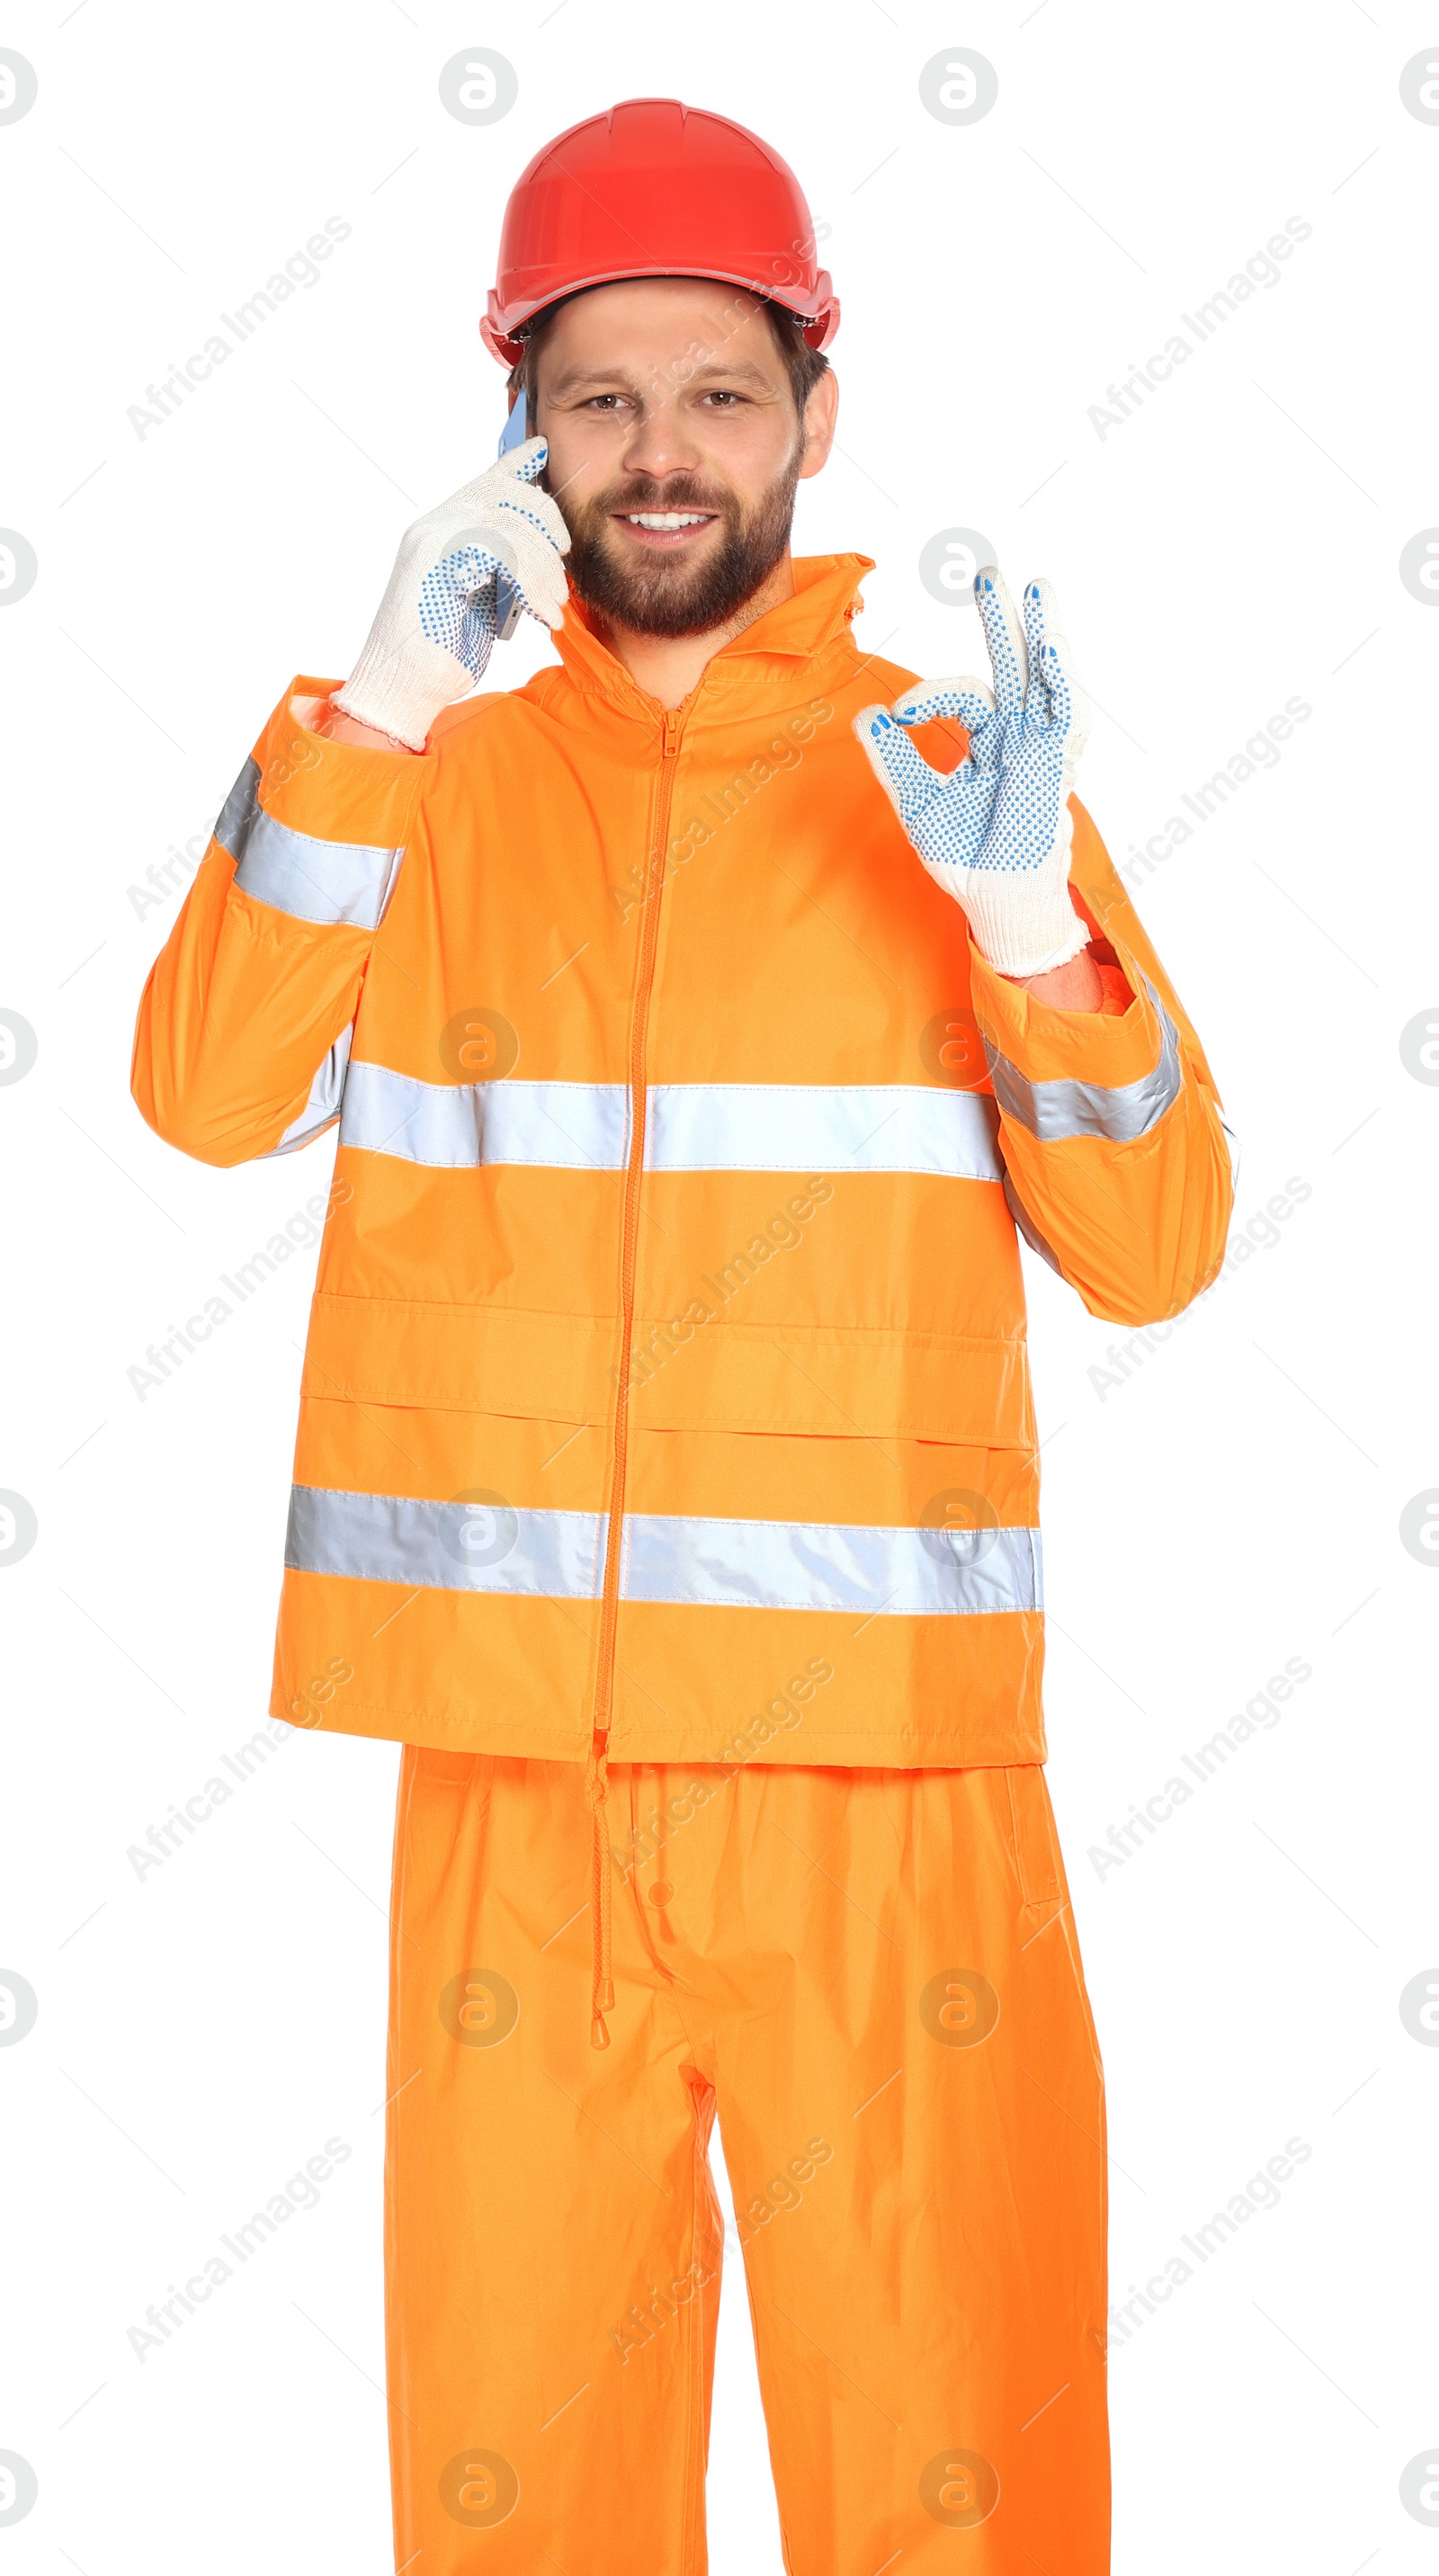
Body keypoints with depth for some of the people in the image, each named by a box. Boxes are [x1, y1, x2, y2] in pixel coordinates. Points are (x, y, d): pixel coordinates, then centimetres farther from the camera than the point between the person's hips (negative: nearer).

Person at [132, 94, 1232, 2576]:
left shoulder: (955, 770, 5)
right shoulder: (429, 779, 9)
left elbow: (1151, 1250, -1)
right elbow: (204, 1090, -7)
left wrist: (1025, 915, -15)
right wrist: (380, 708, -15)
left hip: (881, 1758, -1)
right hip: (514, 1751, 2)